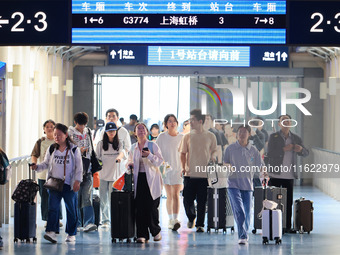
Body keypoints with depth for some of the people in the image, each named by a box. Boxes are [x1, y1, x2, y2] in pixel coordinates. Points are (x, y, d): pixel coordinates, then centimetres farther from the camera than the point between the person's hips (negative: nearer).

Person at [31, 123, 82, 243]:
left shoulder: (74, 149, -1)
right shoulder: (51, 149, 8)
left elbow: (79, 167, 0)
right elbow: (46, 163, 15)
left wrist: (77, 180, -8)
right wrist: (37, 167, -4)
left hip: (69, 184, -2)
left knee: (71, 208, 6)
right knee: (53, 207, -9)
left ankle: (71, 233, 15)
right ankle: (51, 232, -15)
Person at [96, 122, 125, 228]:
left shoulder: (118, 144, 4)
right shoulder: (101, 144, 5)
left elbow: (122, 152, -15)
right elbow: (97, 158, 8)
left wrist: (119, 156, -37)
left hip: (115, 175, -1)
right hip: (103, 175, 1)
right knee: (103, 199, 2)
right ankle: (105, 221, 10)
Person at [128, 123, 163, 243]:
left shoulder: (153, 145, 0)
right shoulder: (133, 148, 13)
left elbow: (160, 161, -5)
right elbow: (130, 160, 28)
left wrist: (149, 155, -20)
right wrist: (130, 164, 5)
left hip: (151, 180, -3)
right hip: (139, 179, 3)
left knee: (151, 207, -6)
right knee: (139, 208, -4)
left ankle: (156, 231, 14)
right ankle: (142, 235, 0)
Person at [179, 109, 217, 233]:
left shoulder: (210, 136, 3)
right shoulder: (187, 136, 6)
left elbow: (215, 150, 14)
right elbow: (183, 153, 10)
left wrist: (213, 156, -8)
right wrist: (183, 167, -4)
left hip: (205, 174, -1)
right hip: (190, 173, 1)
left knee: (202, 201, 0)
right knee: (187, 200, 0)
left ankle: (200, 224, 11)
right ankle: (191, 217, 29)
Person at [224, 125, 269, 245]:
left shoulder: (253, 150, 8)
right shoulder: (230, 149, 4)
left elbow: (260, 165, 5)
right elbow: (224, 163, 7)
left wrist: (263, 172, -16)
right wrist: (228, 167, -16)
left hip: (248, 184, 2)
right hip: (233, 183, -2)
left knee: (247, 212, 4)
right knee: (239, 210, -15)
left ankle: (245, 235, 20)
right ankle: (242, 236, -15)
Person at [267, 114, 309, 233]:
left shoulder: (296, 138, 10)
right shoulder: (273, 137, 0)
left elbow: (306, 153, 7)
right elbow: (270, 153, -11)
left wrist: (301, 149, -15)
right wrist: (284, 149, -21)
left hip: (289, 175, 3)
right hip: (275, 175, -2)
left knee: (289, 202, 3)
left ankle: (288, 227, 9)